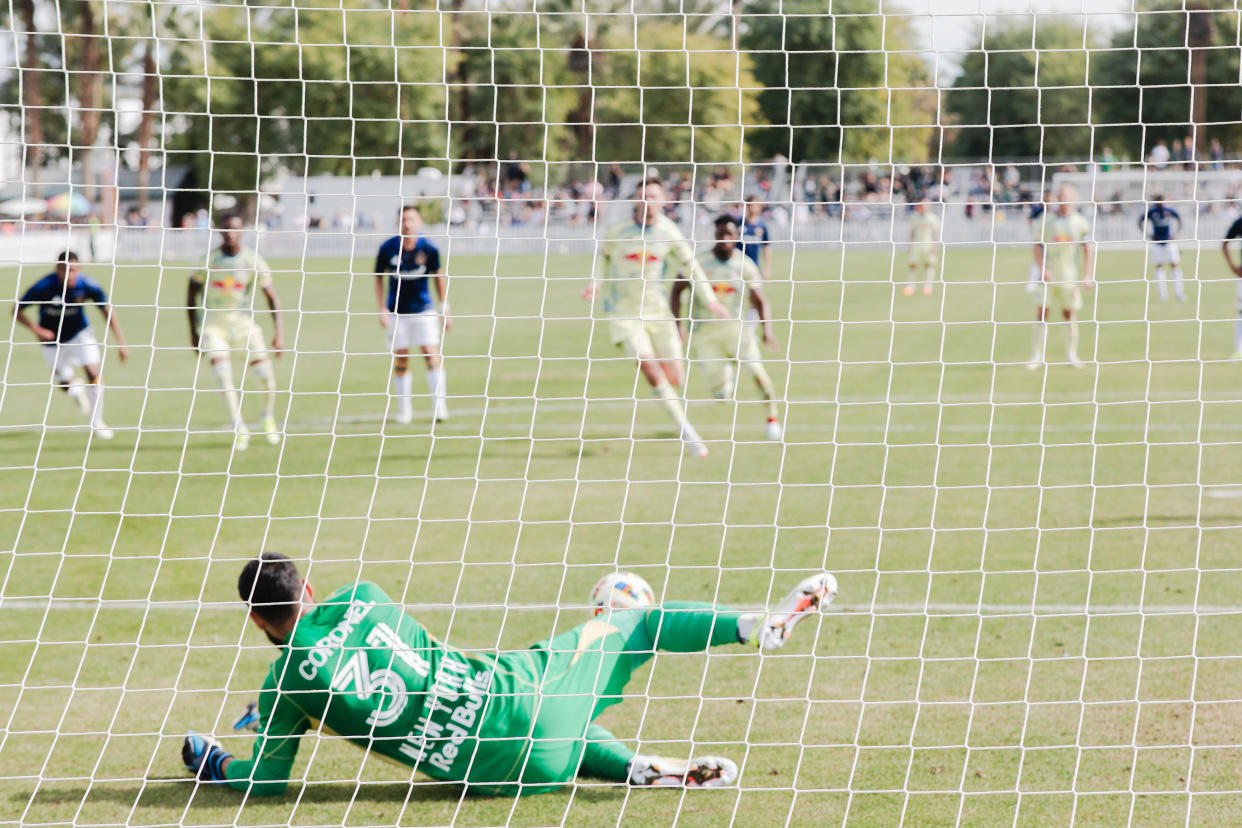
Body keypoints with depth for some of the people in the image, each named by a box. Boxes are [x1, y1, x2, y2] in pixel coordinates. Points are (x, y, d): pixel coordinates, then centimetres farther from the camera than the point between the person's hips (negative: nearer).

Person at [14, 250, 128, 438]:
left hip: (80, 334, 0)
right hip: (53, 341, 0)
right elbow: (17, 311, -16)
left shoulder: (88, 285, -22)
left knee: (93, 372, -18)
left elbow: (108, 311, -11)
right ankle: (75, 386, 50)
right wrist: (36, 329, -32)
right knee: (64, 383, 9)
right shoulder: (43, 287, -27)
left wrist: (121, 343, -16)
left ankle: (97, 423, -2)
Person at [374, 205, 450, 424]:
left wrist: (445, 309, 7)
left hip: (424, 310, -1)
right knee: (400, 361, 3)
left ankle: (439, 406, -7)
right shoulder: (387, 249, -7)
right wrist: (382, 309, -4)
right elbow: (378, 279, 4)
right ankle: (404, 409, 14)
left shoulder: (428, 249, -7)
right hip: (397, 313, 1)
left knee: (432, 355, -10)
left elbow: (439, 277, 7)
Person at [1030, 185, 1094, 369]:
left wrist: (1087, 276, -1)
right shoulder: (1047, 219, 2)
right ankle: (1036, 356, -1)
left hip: (1069, 276, 0)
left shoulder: (1080, 223, 3)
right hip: (1048, 275, 0)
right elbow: (1038, 246, 3)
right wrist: (1042, 269, -10)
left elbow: (1088, 251, 7)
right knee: (1041, 312, -5)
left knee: (1070, 314, 4)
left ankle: (1071, 354, 16)